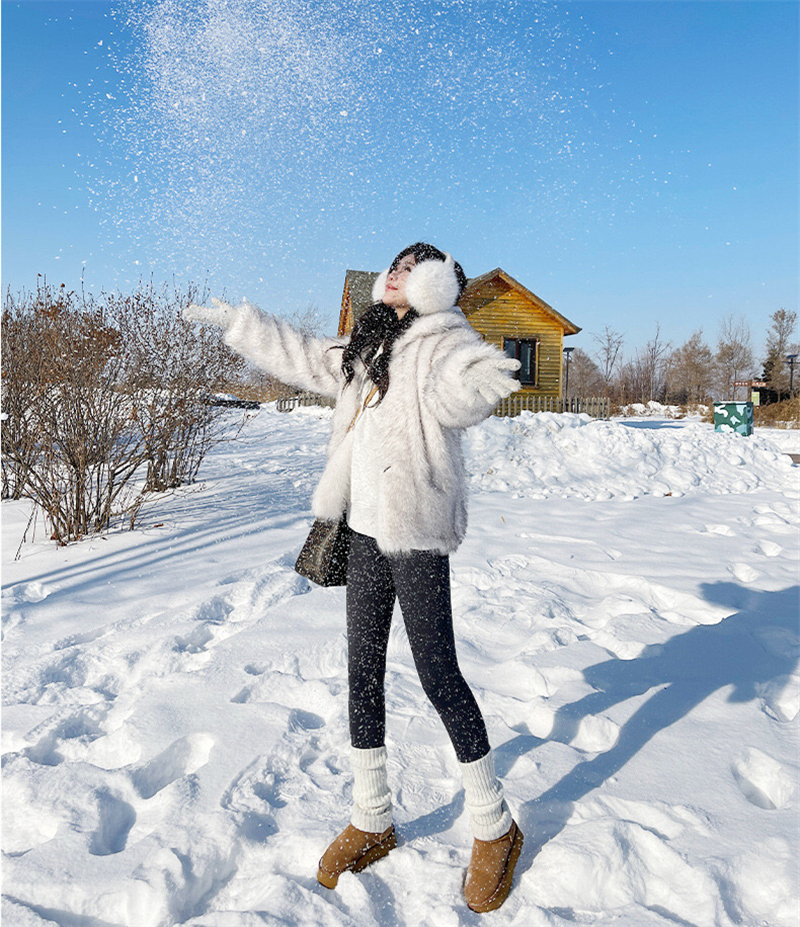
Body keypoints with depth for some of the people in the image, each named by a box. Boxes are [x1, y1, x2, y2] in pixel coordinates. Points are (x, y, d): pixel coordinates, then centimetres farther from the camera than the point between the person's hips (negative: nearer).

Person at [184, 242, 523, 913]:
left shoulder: (445, 341, -5)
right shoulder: (365, 349, 18)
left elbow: (458, 395, -25)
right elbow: (300, 357, 28)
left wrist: (475, 383, -48)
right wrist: (232, 320, 34)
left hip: (416, 533, -7)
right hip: (366, 531, 8)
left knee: (438, 674, -4)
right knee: (363, 673, 12)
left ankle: (494, 827, 17)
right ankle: (372, 822, 28)